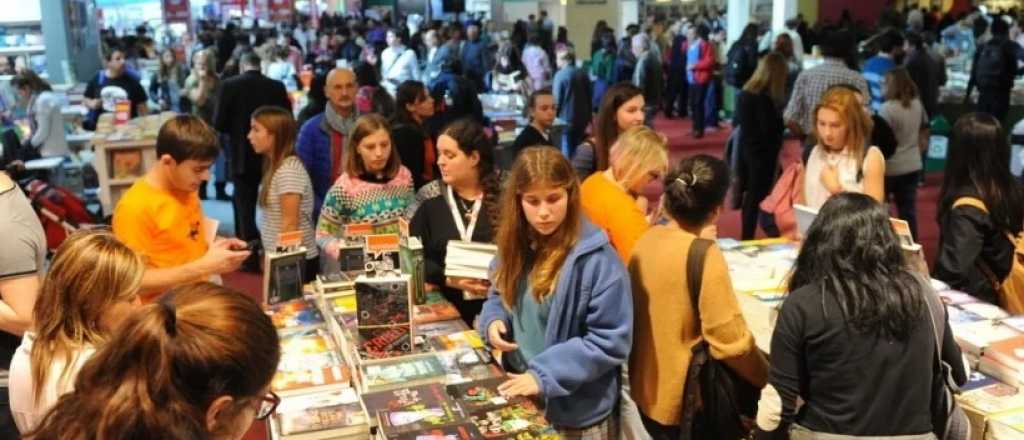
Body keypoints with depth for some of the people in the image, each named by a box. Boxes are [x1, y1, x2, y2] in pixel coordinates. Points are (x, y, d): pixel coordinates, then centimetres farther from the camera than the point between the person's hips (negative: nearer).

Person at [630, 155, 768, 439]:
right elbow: (731, 342, -20)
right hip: (683, 403, -7)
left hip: (645, 390, 7)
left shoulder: (646, 240, -4)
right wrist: (767, 380, -5)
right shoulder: (704, 257, -23)